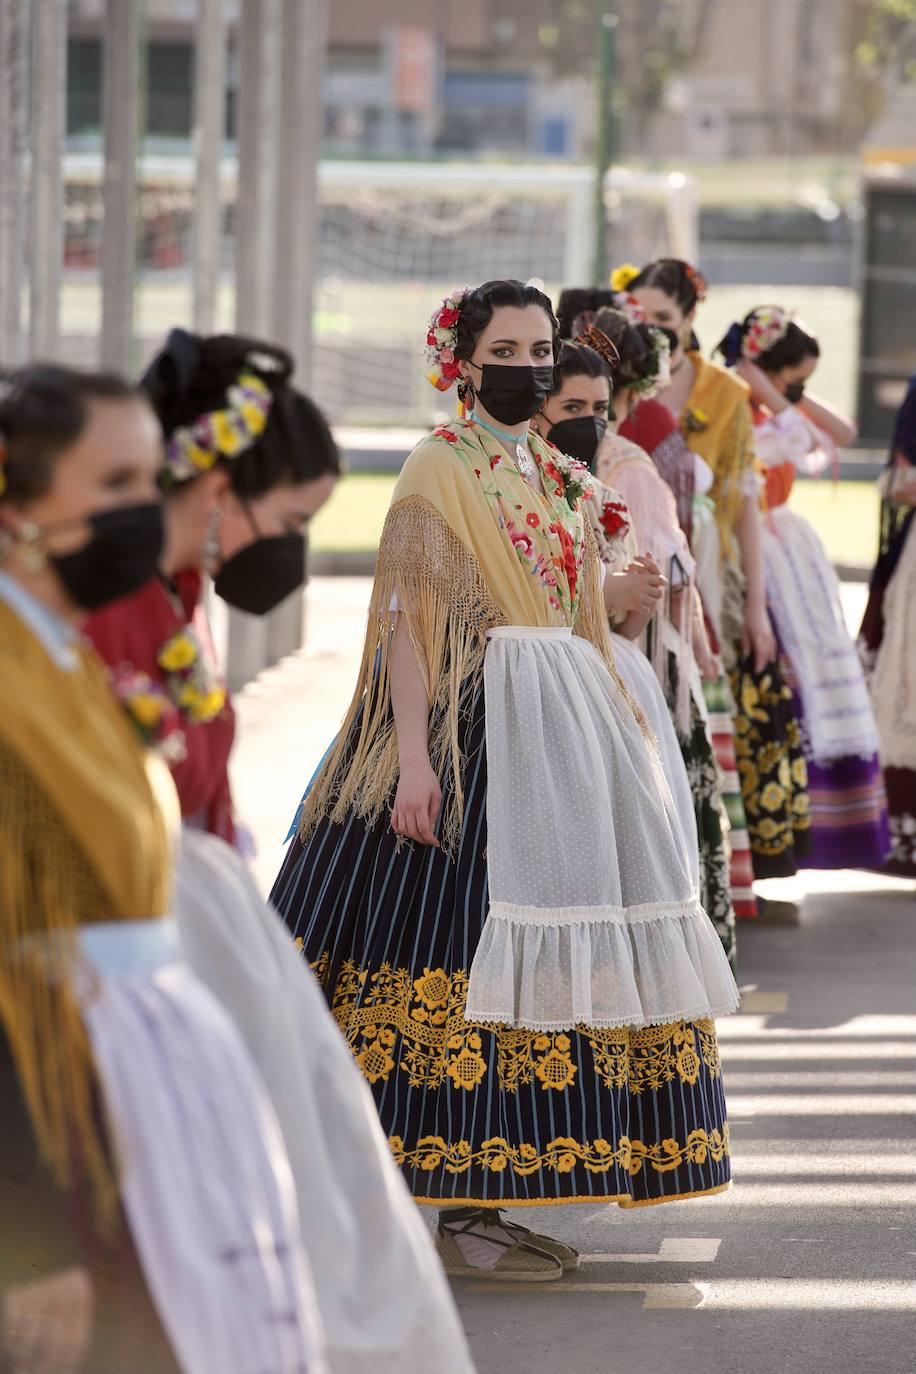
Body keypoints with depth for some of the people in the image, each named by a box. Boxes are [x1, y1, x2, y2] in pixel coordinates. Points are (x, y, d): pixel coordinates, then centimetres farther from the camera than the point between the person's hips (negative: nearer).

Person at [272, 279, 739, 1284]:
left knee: (547, 954, 5)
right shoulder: (437, 472, -5)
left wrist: (615, 746, 15)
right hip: (474, 730, -8)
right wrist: (413, 758, -21)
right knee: (472, 942, -11)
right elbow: (407, 621, -12)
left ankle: (482, 1202, 11)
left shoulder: (556, 477, 17)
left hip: (565, 728, 8)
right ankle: (459, 1212, -6)